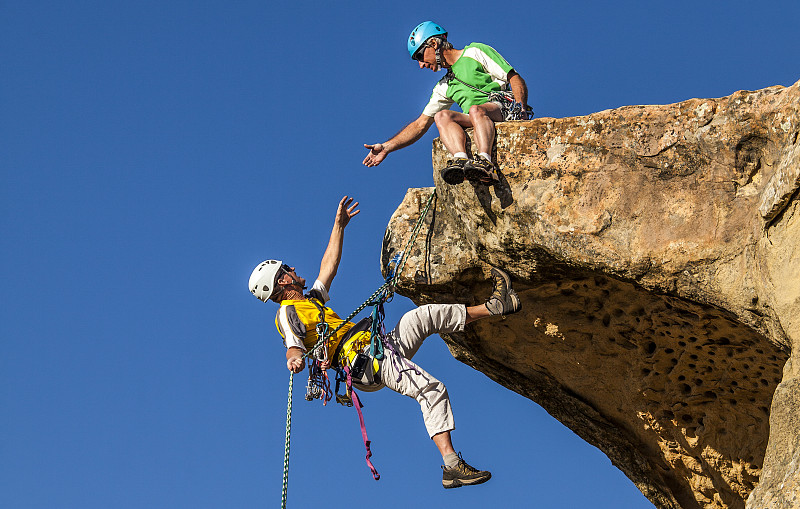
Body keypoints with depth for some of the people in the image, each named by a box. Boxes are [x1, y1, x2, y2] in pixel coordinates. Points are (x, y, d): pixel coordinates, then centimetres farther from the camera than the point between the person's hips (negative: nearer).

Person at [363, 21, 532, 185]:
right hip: (475, 122, 5)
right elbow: (420, 124, 25)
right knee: (442, 116, -22)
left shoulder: (475, 52, 9)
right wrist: (386, 147, 18)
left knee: (476, 110, -36)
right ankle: (461, 161, -47)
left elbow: (515, 79, 2)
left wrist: (521, 107, -16)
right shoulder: (444, 87, 26)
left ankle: (485, 162, -57)